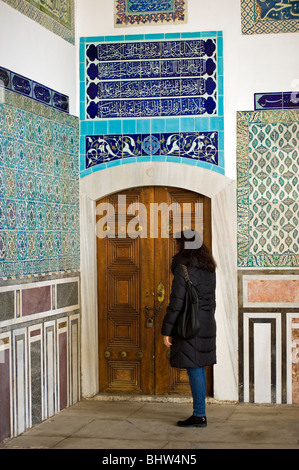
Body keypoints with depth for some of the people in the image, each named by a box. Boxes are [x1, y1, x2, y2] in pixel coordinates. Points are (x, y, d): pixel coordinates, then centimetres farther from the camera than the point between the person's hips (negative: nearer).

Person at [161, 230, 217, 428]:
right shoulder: (209, 267, 10)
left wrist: (167, 330, -10)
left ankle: (200, 415, 2)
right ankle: (199, 413, 20)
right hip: (207, 323, 8)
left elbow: (177, 302, -16)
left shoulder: (183, 268, -15)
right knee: (199, 368, 14)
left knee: (194, 369, -3)